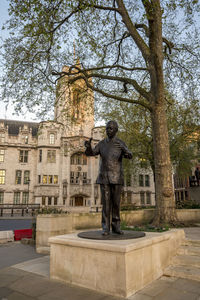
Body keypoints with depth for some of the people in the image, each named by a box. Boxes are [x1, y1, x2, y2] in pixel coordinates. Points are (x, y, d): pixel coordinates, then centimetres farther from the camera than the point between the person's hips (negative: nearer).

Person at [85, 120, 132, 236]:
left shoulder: (121, 143, 1)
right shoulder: (102, 143, 9)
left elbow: (130, 156, -16)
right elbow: (90, 153, -2)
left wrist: (123, 149, -38)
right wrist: (88, 146, -24)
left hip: (116, 177, -1)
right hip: (104, 177, 1)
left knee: (116, 202, 2)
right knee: (106, 202, -1)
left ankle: (116, 227, 14)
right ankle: (106, 228, 5)